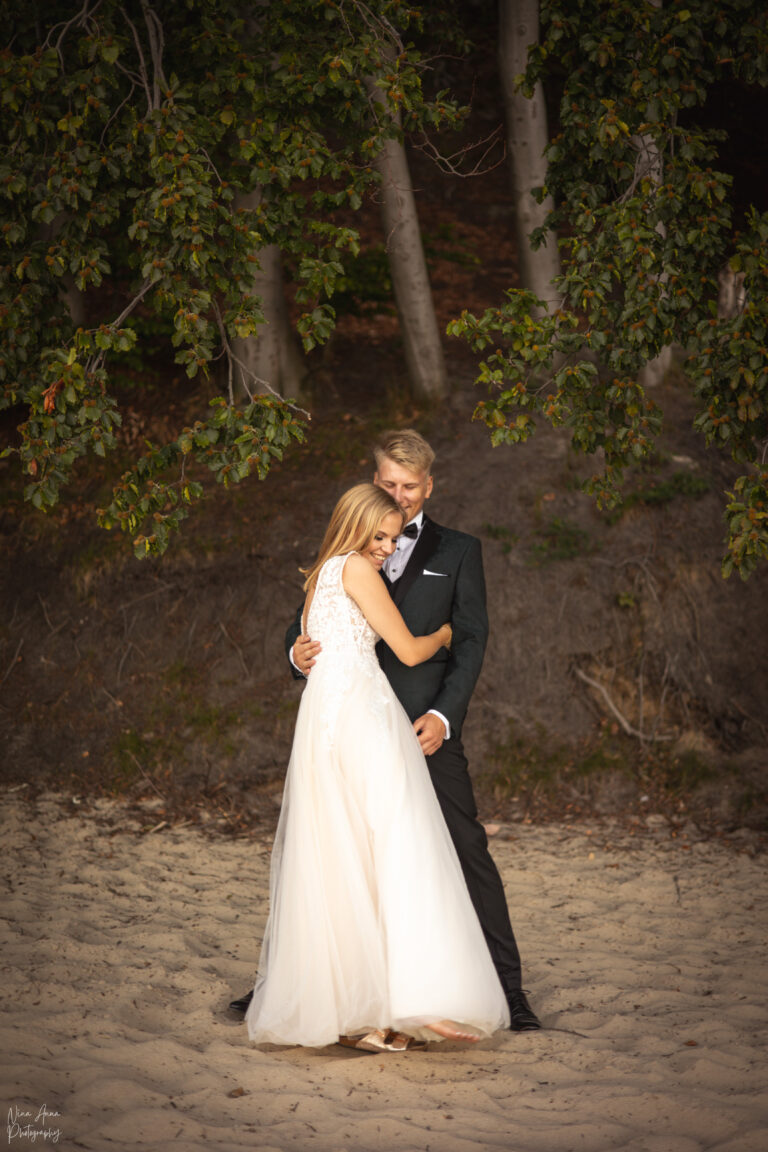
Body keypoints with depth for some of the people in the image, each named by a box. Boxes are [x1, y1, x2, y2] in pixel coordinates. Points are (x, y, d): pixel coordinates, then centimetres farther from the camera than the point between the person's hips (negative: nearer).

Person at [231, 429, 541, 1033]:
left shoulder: (458, 551, 9)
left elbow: (471, 641, 2)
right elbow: (307, 621, 11)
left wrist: (443, 715, -13)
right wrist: (298, 652, -14)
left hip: (428, 730, -2)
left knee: (469, 854, -3)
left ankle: (509, 989, 3)